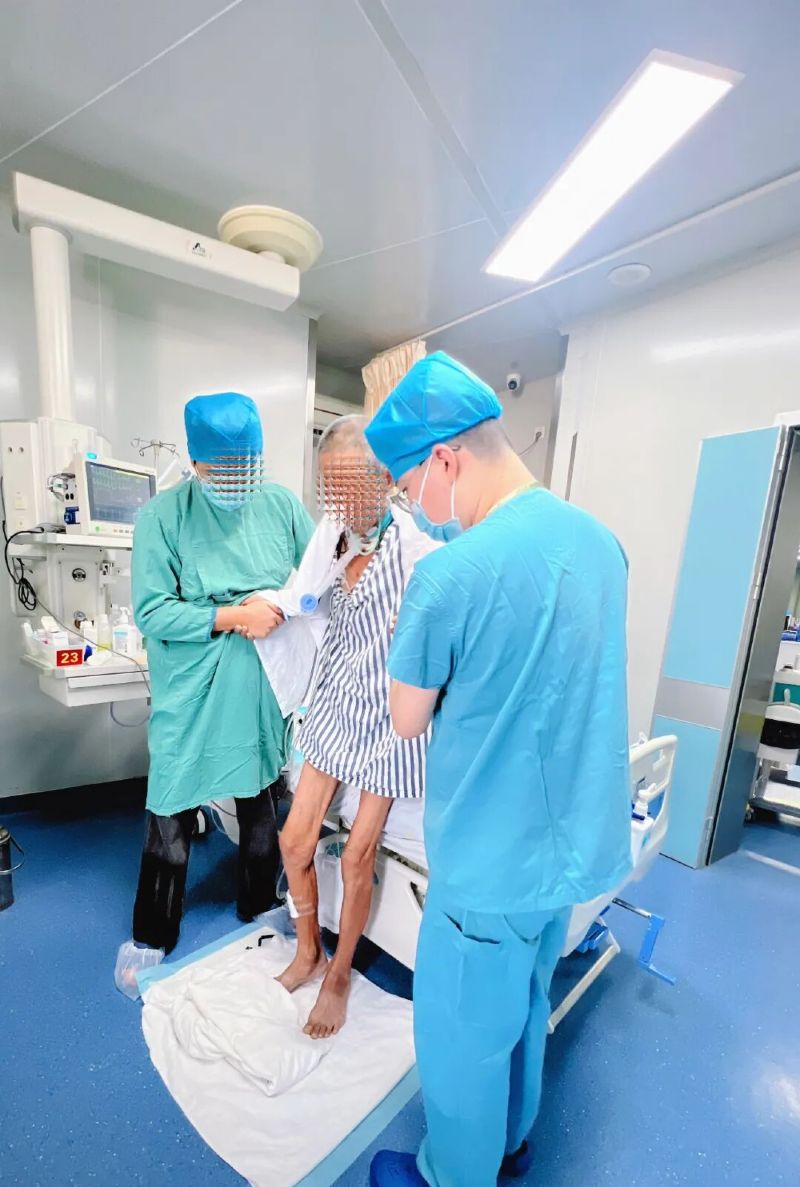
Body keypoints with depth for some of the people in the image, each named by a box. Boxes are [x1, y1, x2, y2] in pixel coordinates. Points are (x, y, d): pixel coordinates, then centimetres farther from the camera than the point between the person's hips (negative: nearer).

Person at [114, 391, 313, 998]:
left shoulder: (282, 505, -5)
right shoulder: (163, 516, -12)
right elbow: (151, 612, -15)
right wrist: (233, 617, -23)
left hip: (260, 691, 3)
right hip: (190, 695, -2)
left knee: (261, 802, 20)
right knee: (172, 814, 12)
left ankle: (259, 907, 46)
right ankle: (151, 936, 39)